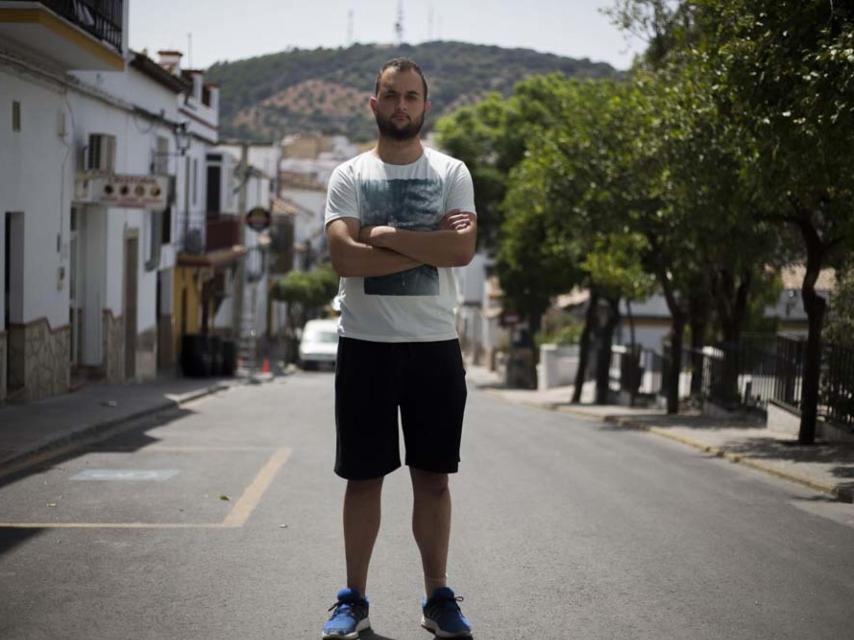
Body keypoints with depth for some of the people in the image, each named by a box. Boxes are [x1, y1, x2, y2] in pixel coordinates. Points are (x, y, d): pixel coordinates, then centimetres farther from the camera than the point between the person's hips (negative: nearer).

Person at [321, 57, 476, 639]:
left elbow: (463, 250, -12)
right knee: (364, 476, 6)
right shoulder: (349, 177, 3)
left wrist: (386, 234, -13)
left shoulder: (452, 173, 5)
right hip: (366, 344, 0)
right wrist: (428, 245, -13)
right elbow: (345, 257, -12)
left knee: (433, 476, 7)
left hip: (436, 344, 1)